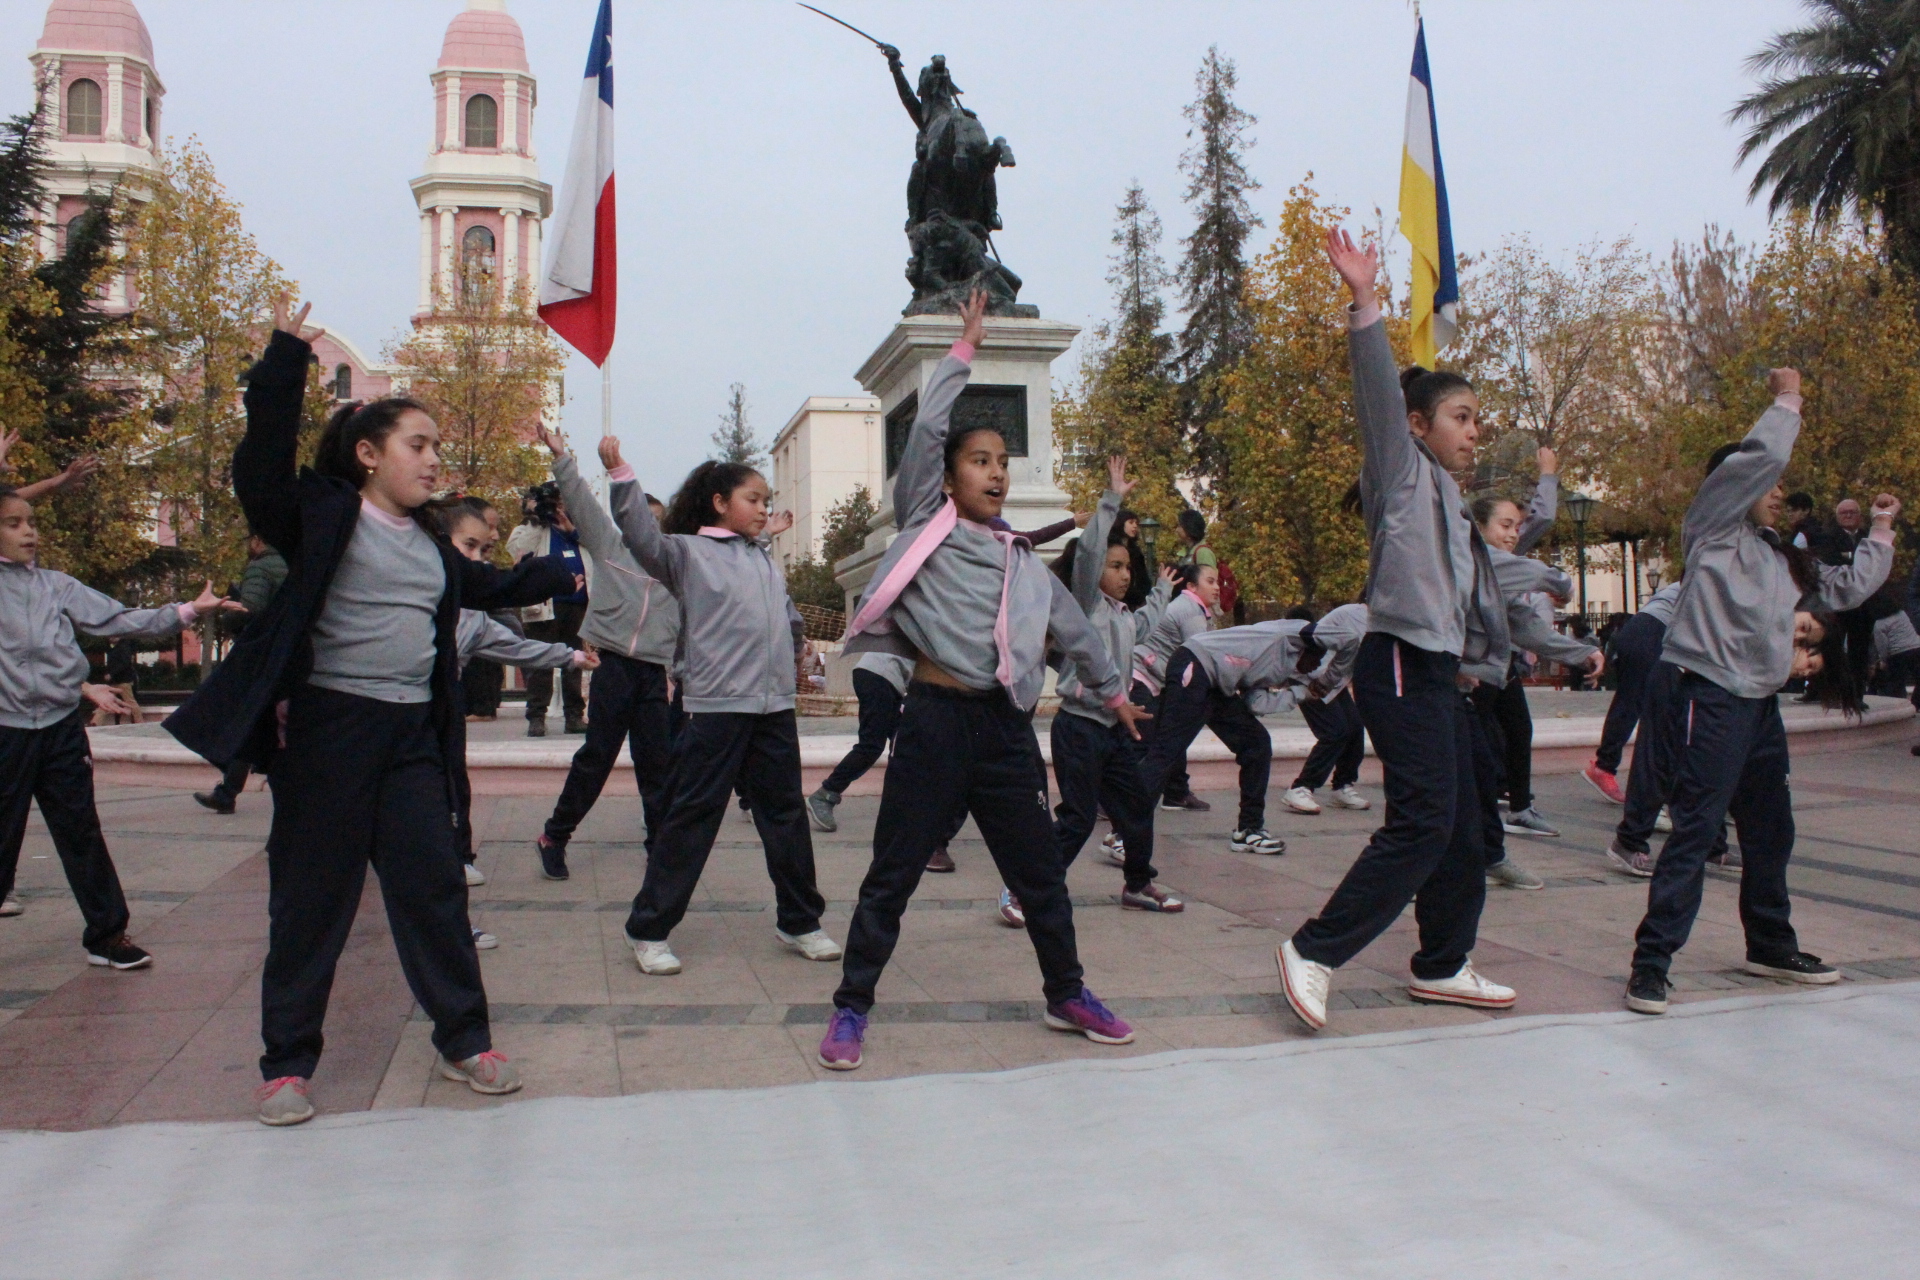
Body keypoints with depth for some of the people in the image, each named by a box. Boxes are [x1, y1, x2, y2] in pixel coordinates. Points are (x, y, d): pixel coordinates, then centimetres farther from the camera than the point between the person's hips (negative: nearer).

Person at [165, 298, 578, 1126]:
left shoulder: (430, 543, 15)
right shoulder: (321, 516, -4)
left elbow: (487, 586, 32)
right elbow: (261, 468, -21)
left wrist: (560, 576, 41)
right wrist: (285, 360, -26)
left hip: (413, 734, 5)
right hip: (327, 727, -5)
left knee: (433, 886, 6)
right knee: (312, 897, 4)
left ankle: (463, 1041, 16)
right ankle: (287, 1063, 17)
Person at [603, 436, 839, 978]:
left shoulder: (764, 557, 18)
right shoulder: (688, 551, -2)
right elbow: (642, 536, -19)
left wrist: (795, 649, 31)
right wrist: (620, 475, -28)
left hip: (776, 705, 6)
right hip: (718, 705, -6)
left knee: (785, 815, 13)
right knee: (692, 816, -2)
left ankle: (799, 921, 25)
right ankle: (649, 929, 8)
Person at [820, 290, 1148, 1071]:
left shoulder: (1023, 561, 16)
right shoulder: (925, 524, 3)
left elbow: (1072, 628, 28)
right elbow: (926, 430, -6)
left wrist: (1111, 689, 36)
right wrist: (963, 351, 0)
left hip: (1007, 726, 5)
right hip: (935, 720, -4)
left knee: (1041, 874, 12)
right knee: (892, 876, 1)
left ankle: (1067, 996, 30)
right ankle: (851, 1007, 14)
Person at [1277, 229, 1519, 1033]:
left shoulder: (1447, 498, 22)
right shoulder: (1402, 474, -3)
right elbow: (1378, 393, -18)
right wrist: (1365, 304, -28)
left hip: (1438, 673, 9)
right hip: (1401, 666, -9)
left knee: (1462, 828, 11)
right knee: (1422, 823, -15)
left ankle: (1443, 966, 23)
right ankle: (1314, 950, -10)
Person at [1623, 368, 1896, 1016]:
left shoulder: (1781, 558, 20)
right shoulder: (1712, 532, -2)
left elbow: (1849, 587, 30)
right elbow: (1761, 456, -12)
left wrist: (1881, 530, 29)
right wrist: (1788, 401, 2)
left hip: (1761, 704, 9)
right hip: (1712, 700, -9)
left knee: (1770, 833, 18)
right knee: (1694, 832, -13)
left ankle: (1771, 948, 34)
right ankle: (1651, 963, -12)